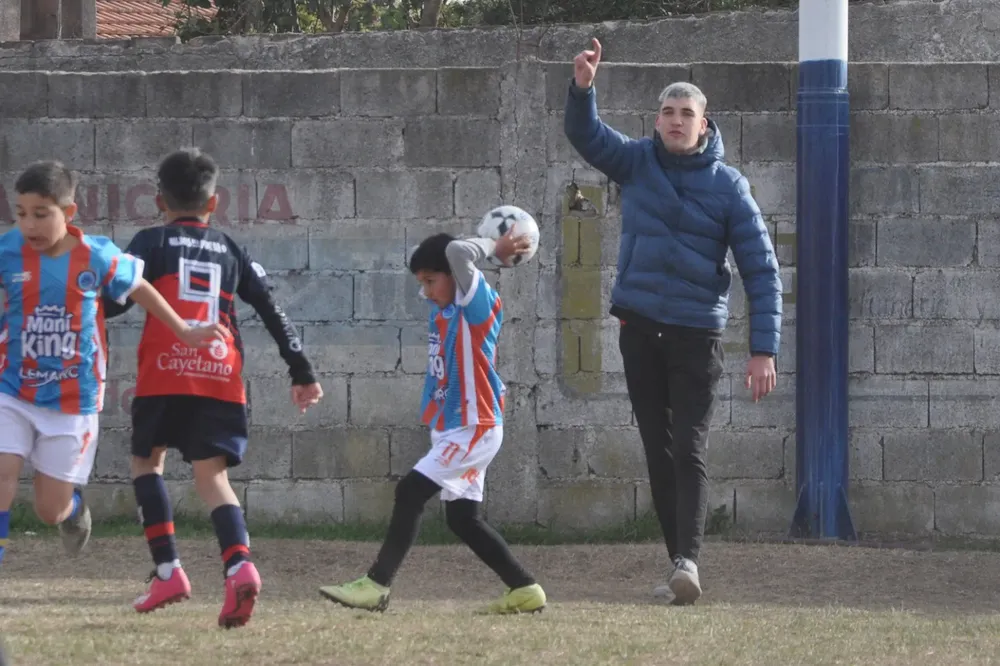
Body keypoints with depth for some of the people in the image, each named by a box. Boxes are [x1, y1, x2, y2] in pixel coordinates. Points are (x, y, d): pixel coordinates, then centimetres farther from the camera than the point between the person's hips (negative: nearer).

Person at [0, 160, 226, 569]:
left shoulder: (97, 257, -11)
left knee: (51, 510, 5)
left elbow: (140, 290, 7)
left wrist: (184, 332, 15)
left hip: (73, 403, -1)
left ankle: (73, 507, 43)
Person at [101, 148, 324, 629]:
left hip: (165, 373, -3)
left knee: (146, 459, 17)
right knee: (211, 474, 2)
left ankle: (168, 571, 3)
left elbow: (117, 299, -1)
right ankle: (238, 566, -26)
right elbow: (273, 313, 17)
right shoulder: (231, 252, 20)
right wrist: (302, 373, 21)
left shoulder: (152, 242, 10)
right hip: (222, 377, 3)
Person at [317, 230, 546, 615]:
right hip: (453, 431, 10)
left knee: (410, 492, -16)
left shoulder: (478, 305, -12)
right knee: (462, 518, 9)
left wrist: (495, 248, -11)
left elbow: (457, 252, -26)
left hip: (475, 428, -10)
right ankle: (524, 590, 13)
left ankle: (376, 586, -17)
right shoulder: (441, 309, 12)